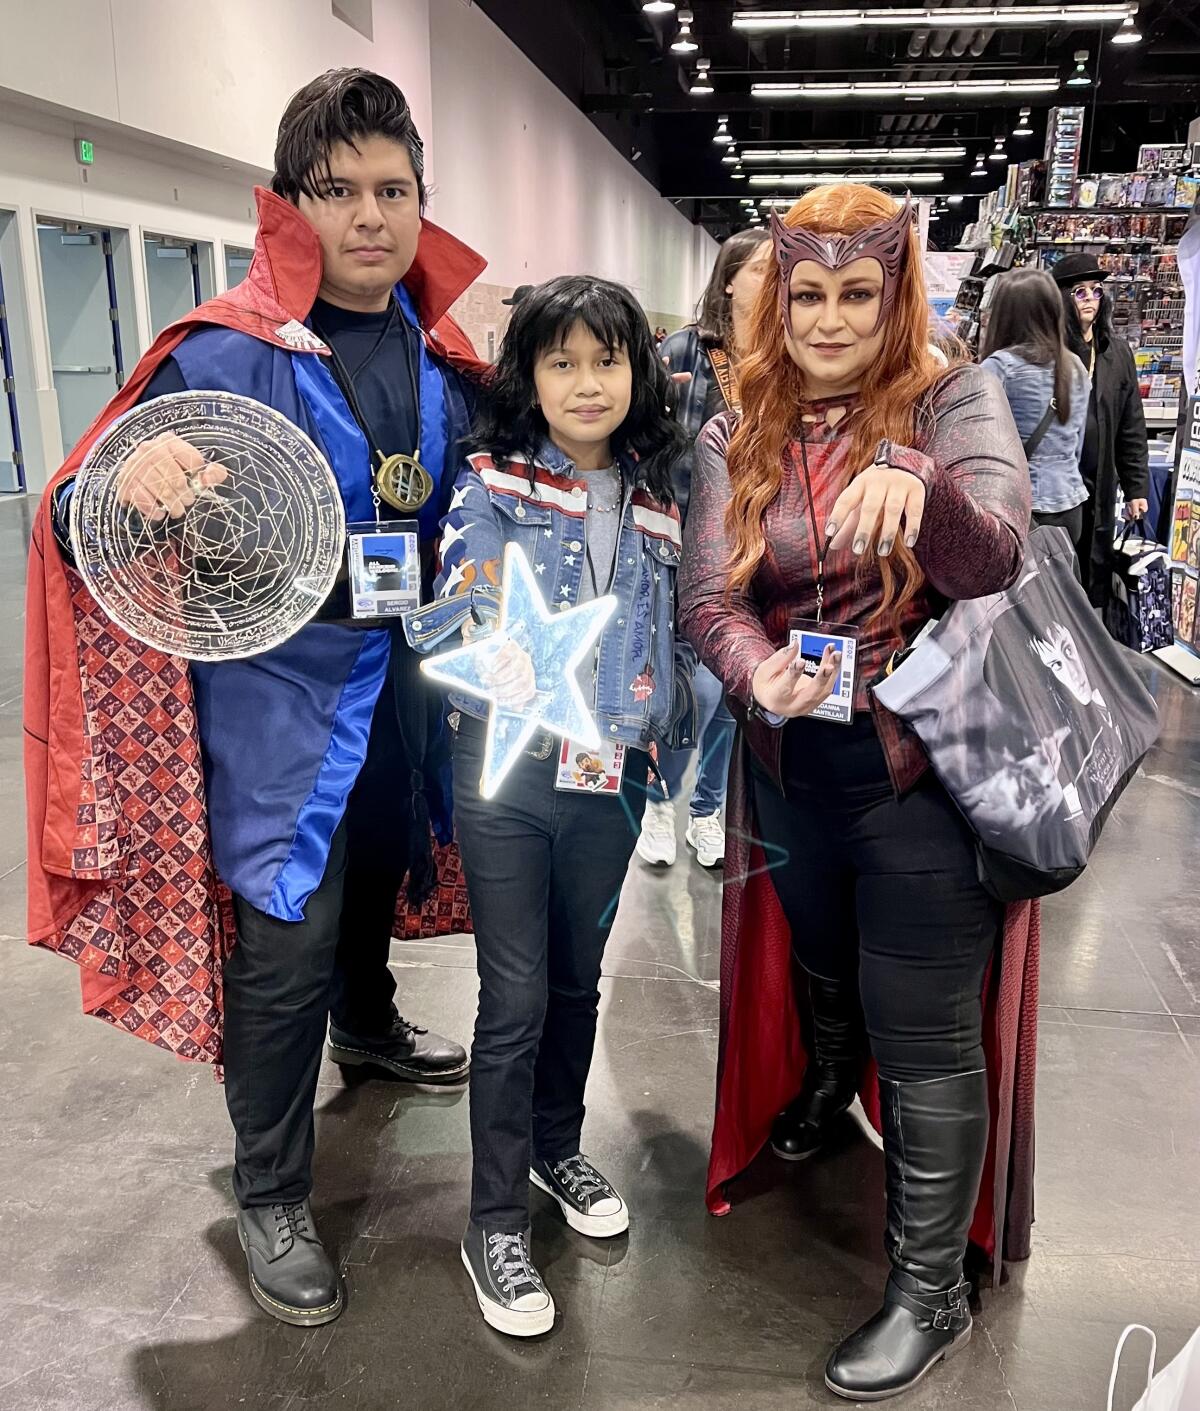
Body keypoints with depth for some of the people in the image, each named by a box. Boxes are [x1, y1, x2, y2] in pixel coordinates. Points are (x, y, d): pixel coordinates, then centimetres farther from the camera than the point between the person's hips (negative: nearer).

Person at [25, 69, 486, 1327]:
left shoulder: (445, 358, 3)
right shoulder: (226, 355, -15)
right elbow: (82, 526, -15)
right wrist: (133, 488, -36)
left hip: (400, 679, 6)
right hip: (277, 693, -6)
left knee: (377, 870, 25)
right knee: (285, 946, -2)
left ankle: (366, 1025, 56)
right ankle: (270, 1198, 21)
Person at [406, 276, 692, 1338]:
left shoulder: (655, 503, 7)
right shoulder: (494, 485, -5)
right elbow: (452, 629, -12)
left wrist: (683, 733, 12)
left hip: (610, 774, 4)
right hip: (506, 771, -4)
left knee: (577, 979, 19)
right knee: (515, 999, 1)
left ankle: (558, 1148, 42)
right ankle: (496, 1222, 20)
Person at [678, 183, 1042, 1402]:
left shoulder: (955, 401, -8)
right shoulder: (737, 439, 1)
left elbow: (994, 558, -24)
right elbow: (707, 596, -8)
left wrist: (918, 486, -46)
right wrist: (759, 674, -30)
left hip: (926, 768, -4)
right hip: (792, 766, 4)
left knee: (926, 1036, 3)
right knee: (820, 962, 27)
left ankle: (931, 1293, 23)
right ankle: (826, 1087, 60)